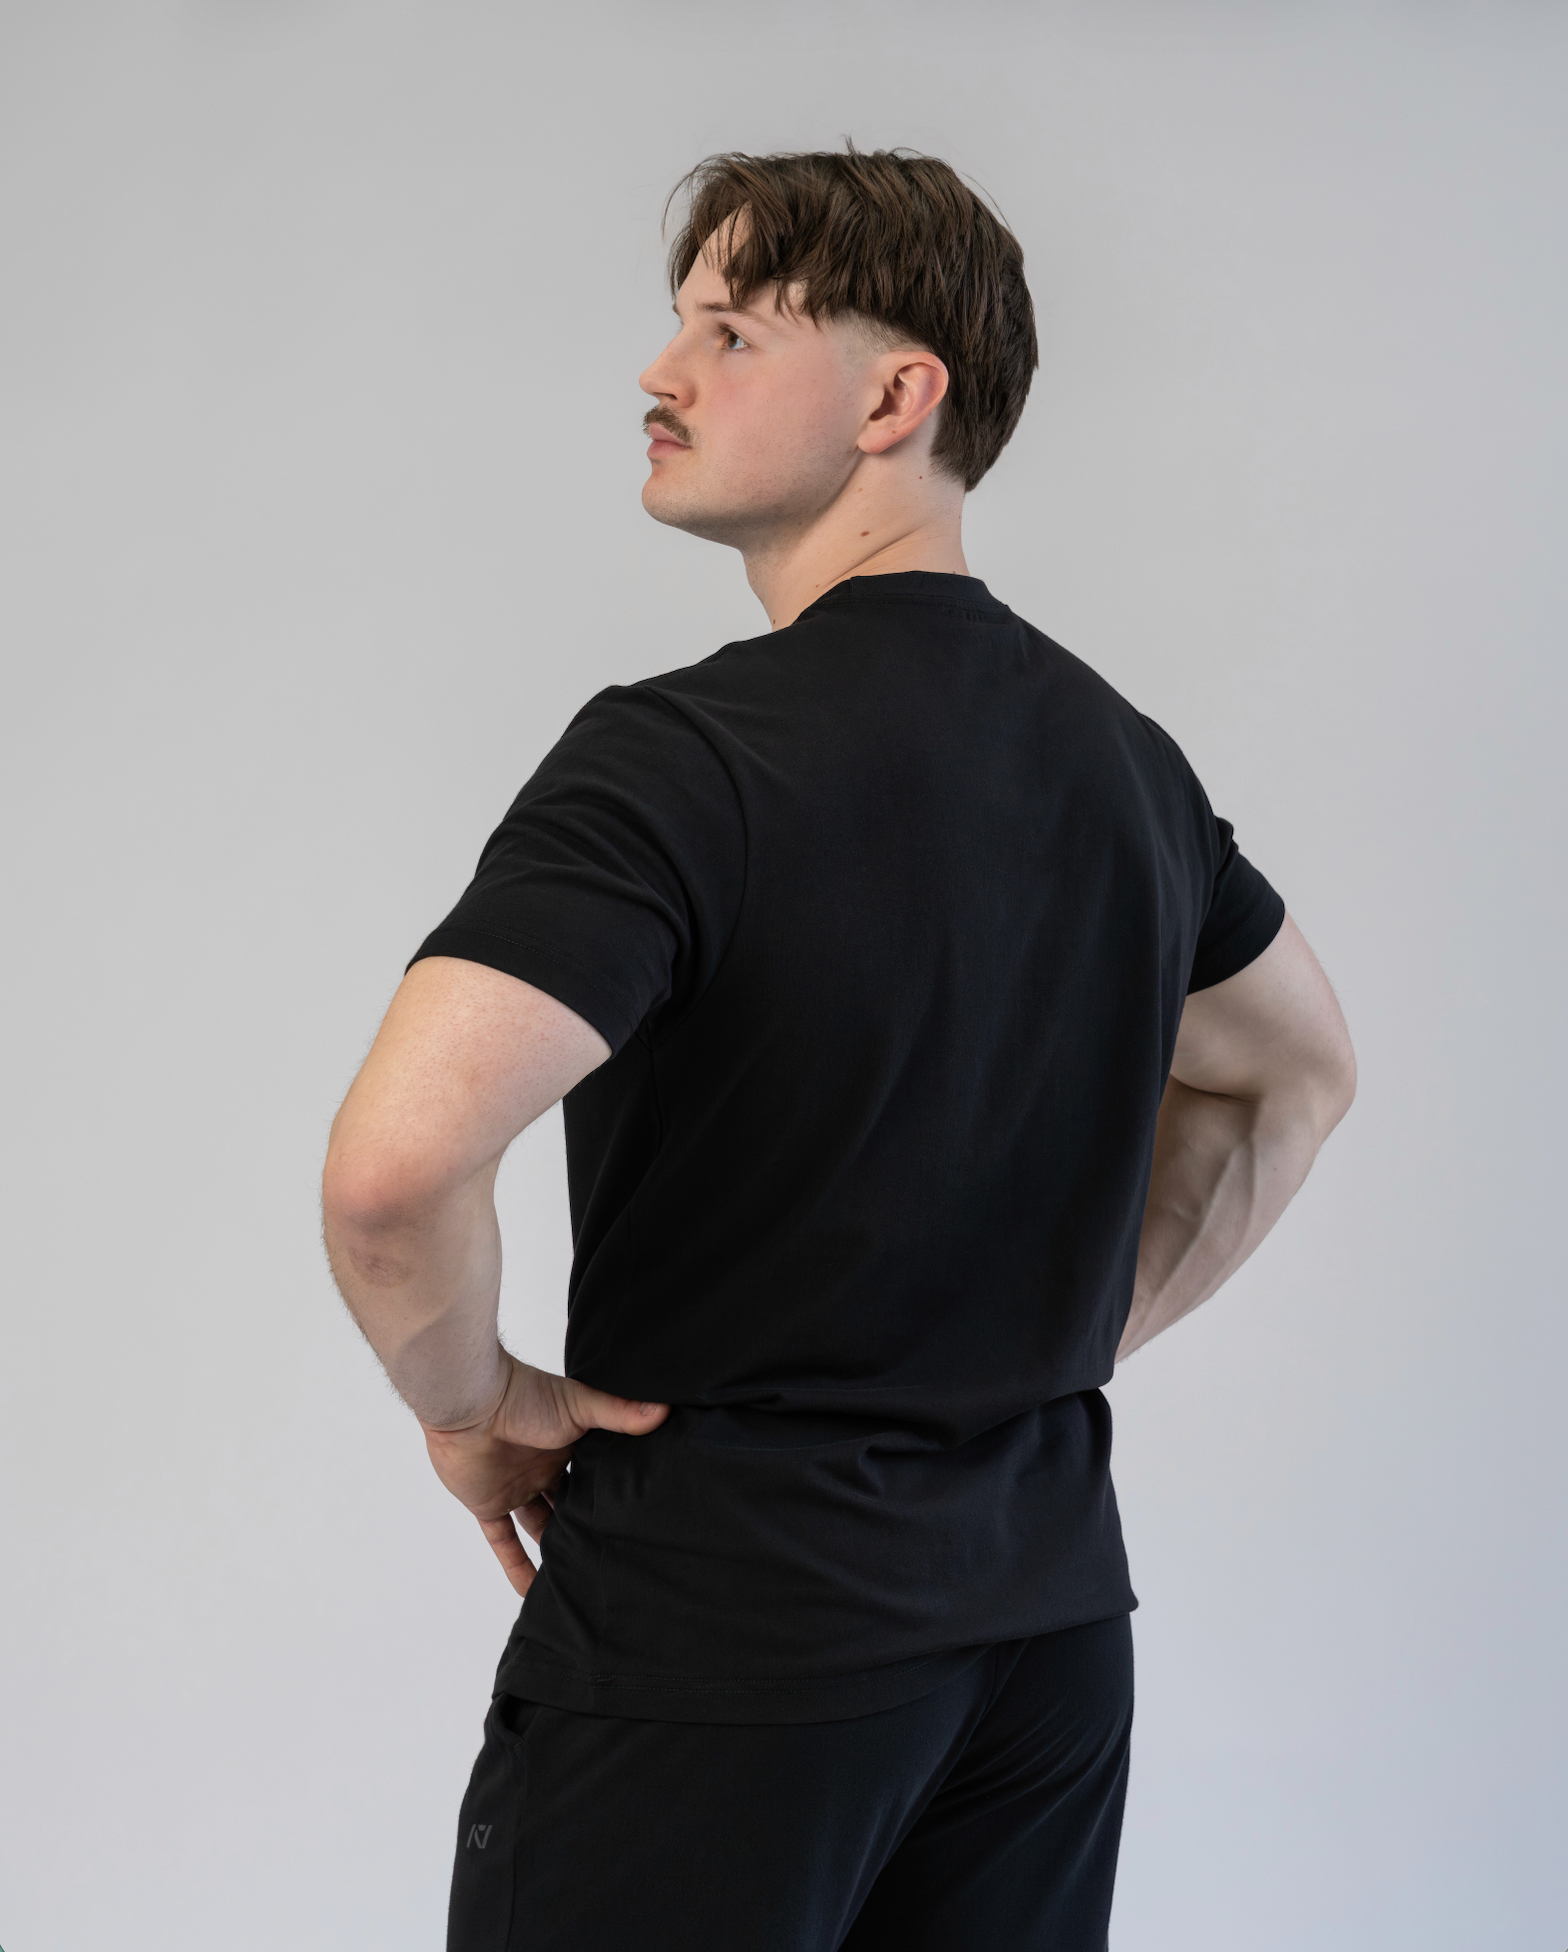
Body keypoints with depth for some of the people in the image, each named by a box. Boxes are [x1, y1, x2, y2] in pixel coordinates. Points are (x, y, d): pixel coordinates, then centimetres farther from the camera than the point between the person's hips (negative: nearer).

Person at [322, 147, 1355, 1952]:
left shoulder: (681, 752, -18)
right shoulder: (1122, 754, 5)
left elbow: (395, 1162, -29)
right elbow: (1296, 1076, 21)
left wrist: (466, 1400, -10)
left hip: (723, 1630, -7)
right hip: (1049, 1608, 7)